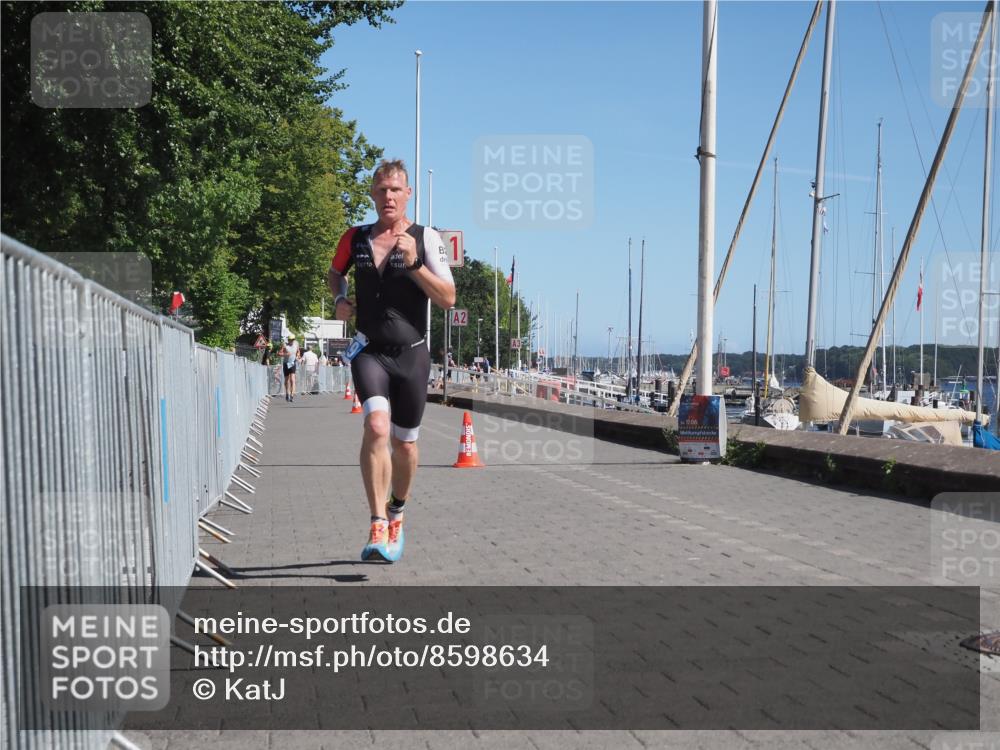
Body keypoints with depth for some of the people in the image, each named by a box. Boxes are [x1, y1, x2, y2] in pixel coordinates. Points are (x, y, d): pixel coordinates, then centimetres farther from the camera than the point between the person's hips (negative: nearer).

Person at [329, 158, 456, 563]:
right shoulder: (355, 238, 6)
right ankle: (378, 526, -22)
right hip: (369, 352, 0)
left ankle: (396, 513, 36)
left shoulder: (426, 238, -1)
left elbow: (448, 299, -7)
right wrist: (341, 298, 5)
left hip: (411, 355, 0)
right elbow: (335, 272, 26)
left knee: (404, 443, 10)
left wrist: (414, 263, -19)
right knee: (376, 426, -24)